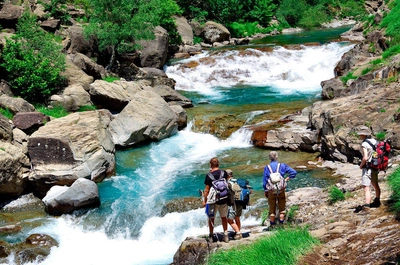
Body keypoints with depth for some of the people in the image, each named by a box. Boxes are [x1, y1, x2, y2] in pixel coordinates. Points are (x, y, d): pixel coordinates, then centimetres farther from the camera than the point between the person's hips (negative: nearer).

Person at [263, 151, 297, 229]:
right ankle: (281, 224, 15)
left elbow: (264, 181, 0)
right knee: (282, 208, 14)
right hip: (281, 190, 0)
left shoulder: (267, 168, -3)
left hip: (271, 191, 0)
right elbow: (294, 172, -7)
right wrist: (287, 179, 1)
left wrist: (265, 191, 8)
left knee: (272, 209, 11)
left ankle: (272, 225, 18)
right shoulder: (282, 166, -3)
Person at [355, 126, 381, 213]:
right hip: (375, 167, 9)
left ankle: (366, 206, -20)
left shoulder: (364, 144, -19)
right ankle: (377, 202, 41)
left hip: (367, 167, -9)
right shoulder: (374, 141, 6)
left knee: (366, 188, -12)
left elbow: (365, 158, -26)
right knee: (375, 185, 25)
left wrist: (361, 165, -9)